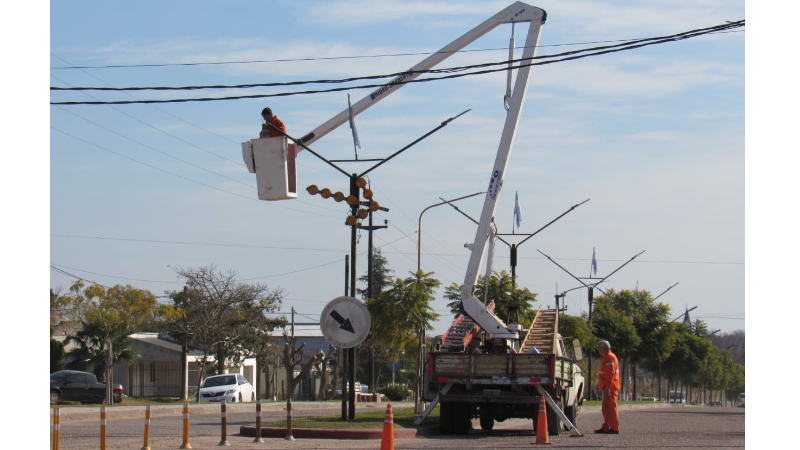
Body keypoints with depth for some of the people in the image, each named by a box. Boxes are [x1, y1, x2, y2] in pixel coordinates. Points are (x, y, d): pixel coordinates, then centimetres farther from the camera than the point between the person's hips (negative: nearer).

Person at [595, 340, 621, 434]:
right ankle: (606, 427, 20)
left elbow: (610, 374, -22)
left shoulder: (609, 357, -14)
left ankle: (614, 428, -10)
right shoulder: (607, 357, 20)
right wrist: (603, 386, 26)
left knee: (611, 407, -10)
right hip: (608, 387, 11)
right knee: (606, 408, 15)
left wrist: (607, 387, -25)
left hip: (610, 388, -11)